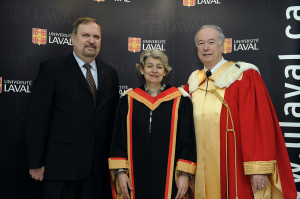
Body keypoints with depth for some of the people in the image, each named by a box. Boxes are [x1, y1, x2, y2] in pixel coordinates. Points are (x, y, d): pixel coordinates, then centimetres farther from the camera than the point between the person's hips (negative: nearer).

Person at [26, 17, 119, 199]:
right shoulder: (52, 69, -2)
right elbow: (38, 119, -5)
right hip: (62, 165, -3)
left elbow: (113, 119, 11)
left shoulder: (110, 74, 11)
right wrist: (36, 163, -7)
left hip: (100, 167, 4)